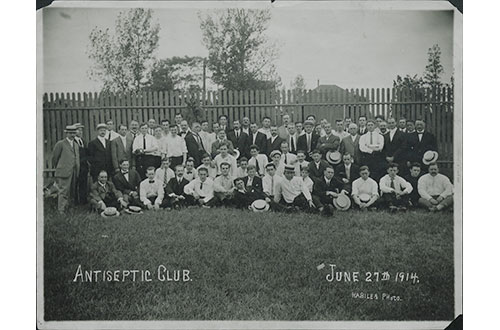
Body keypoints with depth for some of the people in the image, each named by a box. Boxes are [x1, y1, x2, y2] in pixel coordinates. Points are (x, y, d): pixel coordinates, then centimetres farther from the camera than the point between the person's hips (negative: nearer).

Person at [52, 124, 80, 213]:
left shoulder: (76, 145, 19)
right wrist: (57, 168, 9)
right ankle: (61, 211, -6)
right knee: (64, 191, -9)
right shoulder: (60, 144, -2)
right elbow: (54, 157, 2)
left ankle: (66, 209, 15)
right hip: (64, 172, -7)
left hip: (74, 173, 7)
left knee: (71, 192, 7)